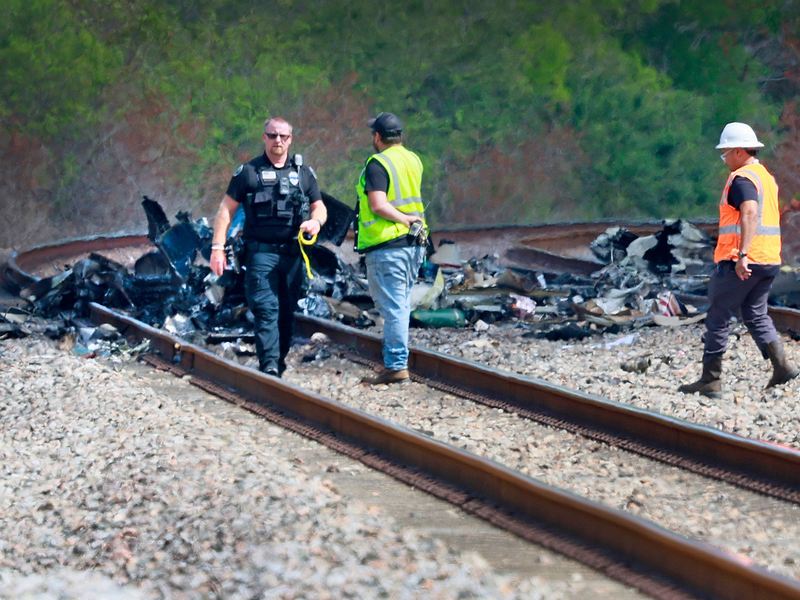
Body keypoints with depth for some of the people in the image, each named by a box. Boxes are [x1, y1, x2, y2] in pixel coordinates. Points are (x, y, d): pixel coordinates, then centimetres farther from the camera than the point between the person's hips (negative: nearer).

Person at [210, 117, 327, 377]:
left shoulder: (304, 172, 14)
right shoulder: (248, 172, 4)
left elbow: (319, 206, 20)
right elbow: (226, 210, 4)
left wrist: (316, 221, -6)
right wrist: (217, 248, -5)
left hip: (293, 254, 4)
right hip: (261, 252, -3)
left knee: (287, 311, 7)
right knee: (266, 309, -14)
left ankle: (280, 362, 17)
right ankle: (269, 366, -21)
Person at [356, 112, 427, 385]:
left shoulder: (377, 164, -12)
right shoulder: (413, 161, 12)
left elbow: (378, 205, -22)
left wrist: (406, 220, -15)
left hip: (387, 247, -8)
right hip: (414, 245, 8)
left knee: (392, 309, -7)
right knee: (400, 308, 14)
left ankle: (397, 366, -7)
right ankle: (392, 360, 20)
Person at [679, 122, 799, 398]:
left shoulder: (742, 179, -12)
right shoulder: (767, 177, 17)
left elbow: (750, 214, -28)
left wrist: (742, 255, -35)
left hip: (742, 263, -9)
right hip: (769, 260, 9)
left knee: (717, 318, 1)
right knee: (756, 315, 14)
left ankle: (711, 380, 3)